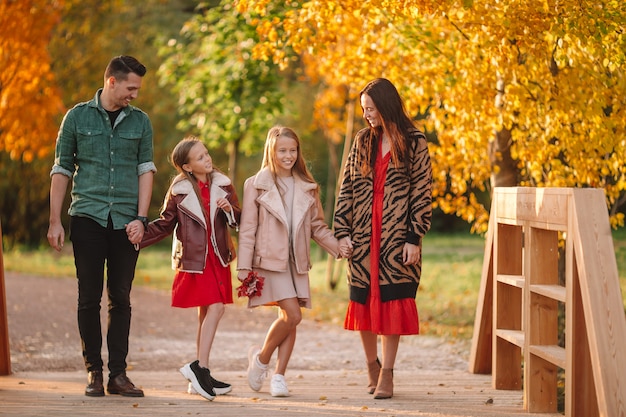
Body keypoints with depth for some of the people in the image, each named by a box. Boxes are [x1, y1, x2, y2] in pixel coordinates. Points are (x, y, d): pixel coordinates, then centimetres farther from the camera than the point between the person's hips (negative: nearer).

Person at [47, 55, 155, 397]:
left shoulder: (140, 121, 9)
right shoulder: (77, 117, 4)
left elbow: (146, 170, 8)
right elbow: (62, 170, 5)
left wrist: (141, 218, -3)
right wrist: (54, 222, 0)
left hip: (125, 221, 2)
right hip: (88, 216, -1)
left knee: (120, 298, 3)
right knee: (89, 298, 0)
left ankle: (118, 373, 5)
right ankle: (93, 372, 6)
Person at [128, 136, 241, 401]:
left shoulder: (222, 185, 7)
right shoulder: (179, 191, -3)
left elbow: (238, 221, 10)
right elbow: (165, 224, 1)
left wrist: (230, 209, -11)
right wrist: (141, 235, -13)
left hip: (218, 258, 4)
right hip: (194, 258, -4)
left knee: (206, 313, 6)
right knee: (215, 308, -18)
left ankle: (199, 376, 10)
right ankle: (200, 367, -19)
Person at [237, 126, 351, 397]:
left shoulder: (307, 188, 12)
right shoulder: (256, 185, 1)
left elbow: (317, 226, 16)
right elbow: (247, 229, -1)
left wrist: (336, 246, 0)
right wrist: (244, 267, -5)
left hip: (297, 262, 4)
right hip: (269, 260, -4)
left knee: (289, 318, 1)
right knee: (292, 314, -14)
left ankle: (279, 376, 8)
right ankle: (262, 357, 8)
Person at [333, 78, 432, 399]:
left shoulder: (414, 143, -2)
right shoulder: (363, 141, 9)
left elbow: (421, 192, -4)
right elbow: (347, 188, 8)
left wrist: (414, 239, -10)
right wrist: (341, 232, 0)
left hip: (397, 236, -3)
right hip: (363, 235, 3)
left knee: (392, 302, -3)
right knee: (363, 301, 4)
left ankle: (387, 373, 4)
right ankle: (372, 366, 20)